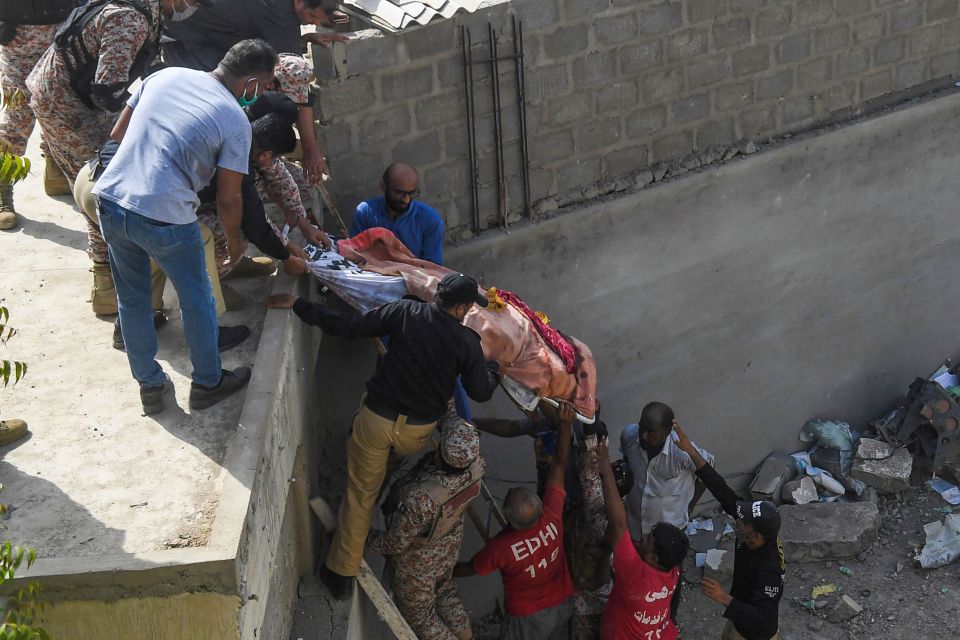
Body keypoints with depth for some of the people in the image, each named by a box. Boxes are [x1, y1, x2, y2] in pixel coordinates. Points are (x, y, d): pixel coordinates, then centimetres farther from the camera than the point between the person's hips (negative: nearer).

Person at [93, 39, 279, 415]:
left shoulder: (166, 75, 8)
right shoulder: (236, 122, -6)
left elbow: (117, 134, 14)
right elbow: (228, 199, -1)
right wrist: (235, 242, 17)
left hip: (110, 202, 5)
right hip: (165, 218, -5)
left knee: (132, 299, 22)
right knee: (196, 301, 18)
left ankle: (150, 385, 36)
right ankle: (208, 383, 34)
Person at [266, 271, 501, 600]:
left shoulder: (406, 312, -13)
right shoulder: (467, 342, -12)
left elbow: (349, 326, -13)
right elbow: (481, 392, -1)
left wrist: (298, 304, -5)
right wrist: (495, 369, 20)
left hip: (376, 421, 0)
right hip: (418, 433, 1)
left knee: (361, 495, 13)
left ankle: (341, 574, 22)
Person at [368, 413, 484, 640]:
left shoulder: (420, 498, -48)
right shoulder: (476, 466, -33)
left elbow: (396, 543, -28)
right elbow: (453, 416, -11)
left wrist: (364, 539, -12)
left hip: (418, 562, -5)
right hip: (450, 546, 6)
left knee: (419, 613, 23)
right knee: (445, 591, 35)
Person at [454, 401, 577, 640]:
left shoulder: (500, 547, -33)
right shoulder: (552, 516, -26)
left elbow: (469, 569, -12)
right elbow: (559, 464, -15)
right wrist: (566, 424, -16)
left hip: (529, 618, -4)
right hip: (564, 605, 4)